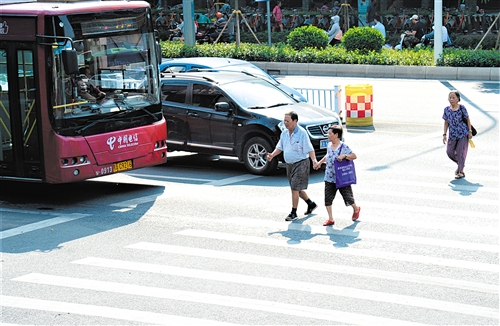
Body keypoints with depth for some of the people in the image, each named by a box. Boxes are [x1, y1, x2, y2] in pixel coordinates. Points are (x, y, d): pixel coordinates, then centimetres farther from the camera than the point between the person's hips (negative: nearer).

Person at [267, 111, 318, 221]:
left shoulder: (302, 133, -16)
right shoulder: (284, 133, 6)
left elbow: (309, 149, -16)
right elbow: (280, 147, 15)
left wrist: (314, 160, -31)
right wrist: (272, 155, -2)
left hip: (301, 163, -8)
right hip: (289, 164, 8)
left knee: (295, 188, -9)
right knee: (297, 188, 15)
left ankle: (294, 213, -2)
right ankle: (311, 204, 35)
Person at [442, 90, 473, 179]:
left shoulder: (461, 108, -10)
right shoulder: (447, 109, 0)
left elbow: (467, 119, -2)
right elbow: (446, 123, 7)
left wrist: (470, 131, -5)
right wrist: (444, 134, 4)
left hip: (463, 133, -4)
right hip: (452, 134, 4)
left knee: (460, 152, -4)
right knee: (450, 152, 4)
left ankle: (461, 171, 8)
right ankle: (460, 164, 32)